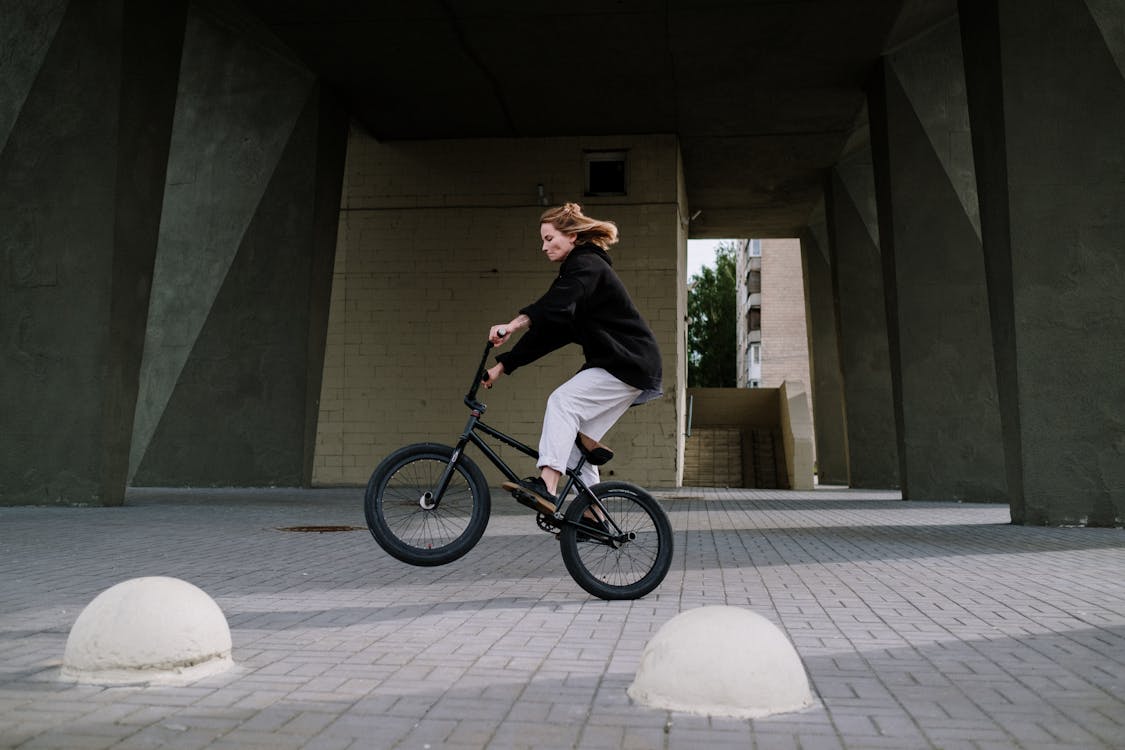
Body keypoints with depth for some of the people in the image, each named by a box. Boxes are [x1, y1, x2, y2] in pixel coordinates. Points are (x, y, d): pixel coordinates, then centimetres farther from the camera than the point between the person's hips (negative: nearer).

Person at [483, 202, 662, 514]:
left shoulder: (586, 265, -10)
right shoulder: (577, 269, 19)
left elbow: (557, 304, -33)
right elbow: (548, 331, 15)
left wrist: (513, 324, -48)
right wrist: (502, 365, 9)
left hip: (629, 364, -10)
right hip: (613, 363, 10)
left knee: (562, 401, -26)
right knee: (577, 440, 5)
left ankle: (546, 487, -37)